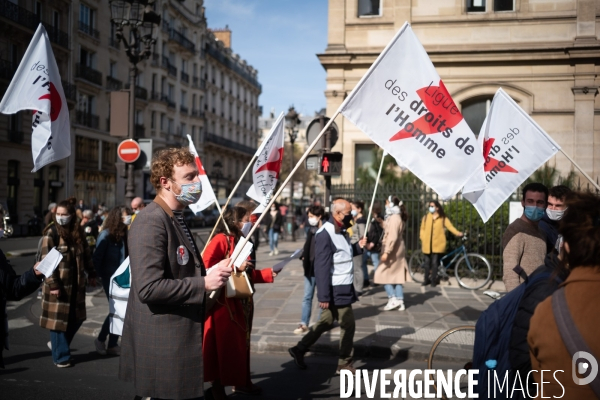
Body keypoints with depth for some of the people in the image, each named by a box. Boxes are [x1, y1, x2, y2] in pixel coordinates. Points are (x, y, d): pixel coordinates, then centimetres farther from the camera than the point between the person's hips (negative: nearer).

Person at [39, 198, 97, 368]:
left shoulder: (78, 232, 6)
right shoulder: (51, 233, -11)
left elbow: (86, 254, 16)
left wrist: (91, 273, 15)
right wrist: (53, 284, -20)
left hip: (76, 283, 6)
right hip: (58, 283, -6)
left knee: (76, 318, 12)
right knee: (58, 319, 1)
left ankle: (57, 344, 33)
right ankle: (61, 356, 13)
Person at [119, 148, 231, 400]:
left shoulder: (175, 219, 13)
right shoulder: (151, 222, -19)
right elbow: (148, 287, -27)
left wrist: (208, 274, 7)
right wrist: (204, 283, -22)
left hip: (179, 340, 10)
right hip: (162, 348, -10)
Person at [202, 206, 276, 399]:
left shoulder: (240, 241, 15)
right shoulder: (221, 240, -12)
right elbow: (206, 266, -24)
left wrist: (269, 273, 9)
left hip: (240, 302, 9)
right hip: (223, 302, -9)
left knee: (240, 342, 15)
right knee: (223, 344, -2)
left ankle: (241, 381, 27)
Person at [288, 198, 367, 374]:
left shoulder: (341, 231, 11)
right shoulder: (325, 234, -21)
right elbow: (322, 267, -23)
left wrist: (358, 246, 4)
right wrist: (324, 295, -23)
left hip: (343, 287, 10)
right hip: (336, 290, -10)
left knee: (326, 322, 17)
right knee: (348, 324, 1)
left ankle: (299, 349, 27)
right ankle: (345, 364, 18)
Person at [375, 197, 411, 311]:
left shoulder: (394, 218, -17)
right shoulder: (399, 218, 14)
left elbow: (392, 237, -25)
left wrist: (386, 252, -27)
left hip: (392, 251, -10)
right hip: (398, 251, 10)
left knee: (382, 274, -3)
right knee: (397, 276, 9)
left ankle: (393, 299, -7)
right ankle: (400, 302, 9)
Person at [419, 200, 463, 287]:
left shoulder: (443, 218, 2)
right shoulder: (426, 217, 7)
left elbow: (450, 226, -7)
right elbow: (422, 229, 10)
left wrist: (457, 233, -21)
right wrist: (422, 238, -3)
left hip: (437, 244, -2)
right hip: (427, 244, 2)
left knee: (434, 263, 0)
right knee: (427, 262, 9)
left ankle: (433, 281, 10)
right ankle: (426, 280, 21)